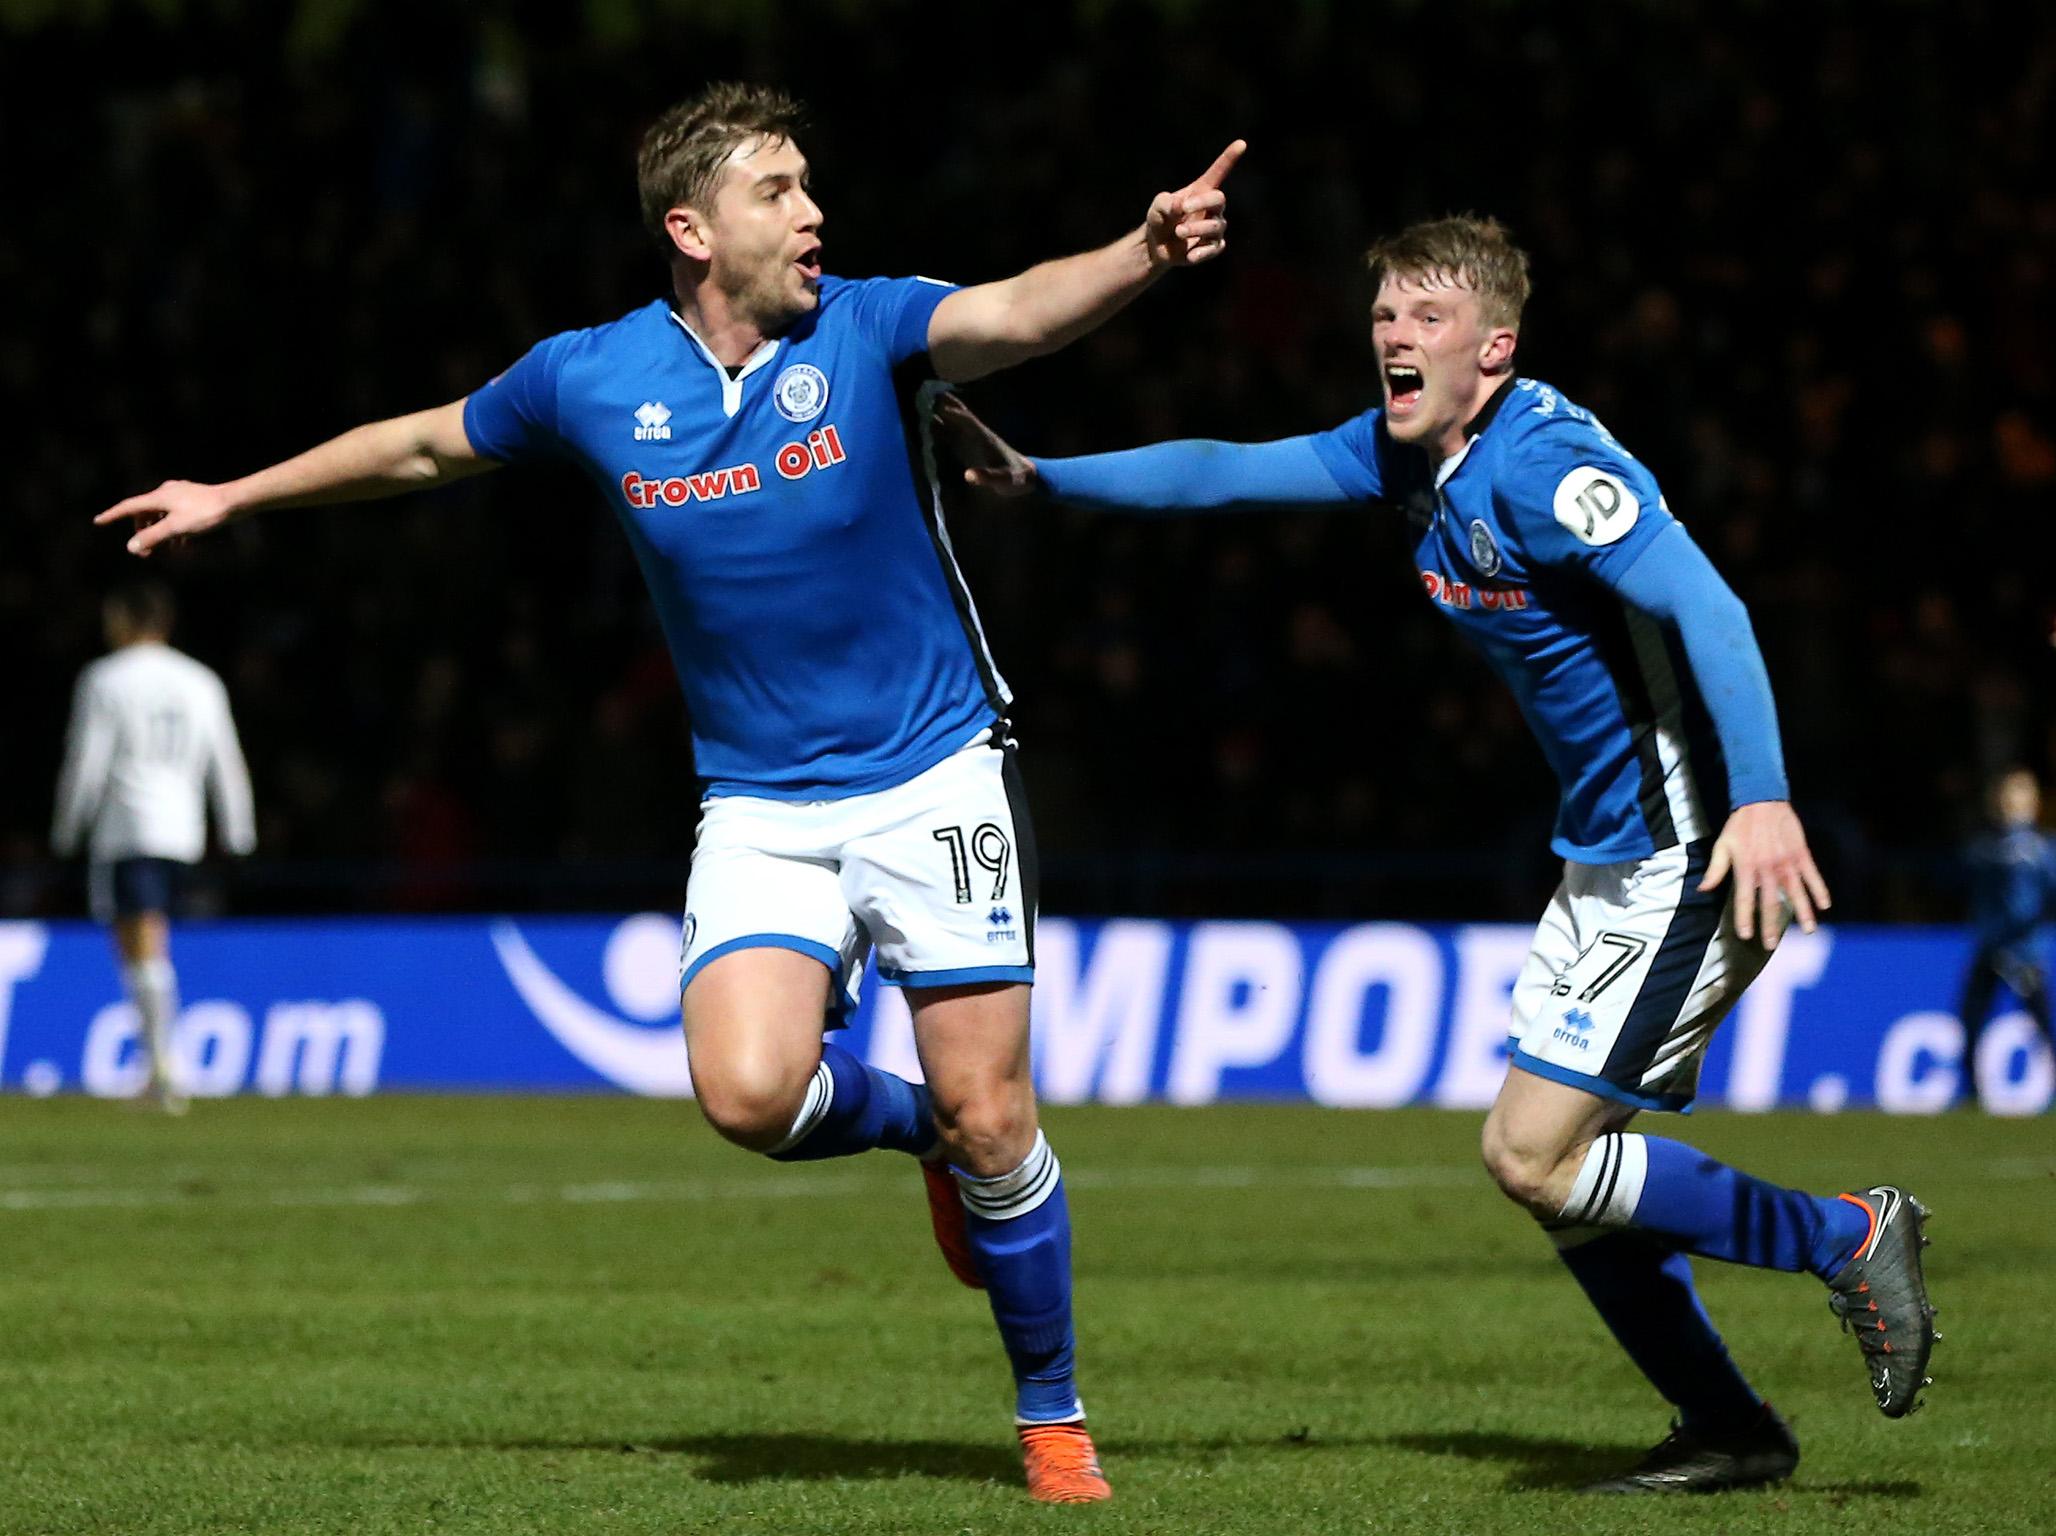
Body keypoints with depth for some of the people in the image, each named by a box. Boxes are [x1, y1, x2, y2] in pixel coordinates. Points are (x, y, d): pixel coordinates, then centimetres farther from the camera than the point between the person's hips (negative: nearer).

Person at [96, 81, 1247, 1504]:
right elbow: (428, 444, 15)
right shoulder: (590, 378, -4)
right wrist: (239, 495, 25)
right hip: (760, 804, 2)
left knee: (987, 1111, -6)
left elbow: (1021, 313, -31)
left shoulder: (867, 329, -10)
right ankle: (913, 1125, 15)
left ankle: (1054, 1420, 15)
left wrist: (1146, 254, -51)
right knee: (751, 1091, -20)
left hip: (933, 774, -2)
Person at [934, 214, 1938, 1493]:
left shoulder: (1539, 464, -20)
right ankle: (1730, 1432, 18)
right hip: (1612, 863, 10)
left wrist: (1764, 800, -41)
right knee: (1558, 1164, 10)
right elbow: (1229, 472, 19)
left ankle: (1846, 1239, 0)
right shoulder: (1407, 455, 8)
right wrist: (1040, 477, 18)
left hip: (1694, 856, -10)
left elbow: (1706, 610, -31)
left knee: (1534, 1156, -11)